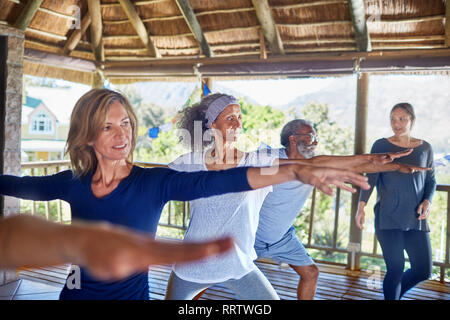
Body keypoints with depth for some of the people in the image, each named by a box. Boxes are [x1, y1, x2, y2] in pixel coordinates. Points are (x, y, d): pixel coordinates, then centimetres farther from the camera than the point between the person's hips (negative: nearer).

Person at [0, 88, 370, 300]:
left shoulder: (155, 182, -17)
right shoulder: (72, 184, -6)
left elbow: (221, 180, -30)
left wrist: (297, 172, -40)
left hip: (133, 293, -3)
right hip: (76, 292, 3)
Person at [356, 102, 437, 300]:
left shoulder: (425, 148, 9)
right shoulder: (381, 145, 1)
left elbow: (431, 180, 15)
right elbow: (371, 178, 0)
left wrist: (427, 202, -4)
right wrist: (361, 206, -8)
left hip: (415, 218, 4)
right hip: (388, 217, -3)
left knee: (423, 270, 4)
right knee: (395, 269, -4)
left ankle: (394, 293, 30)